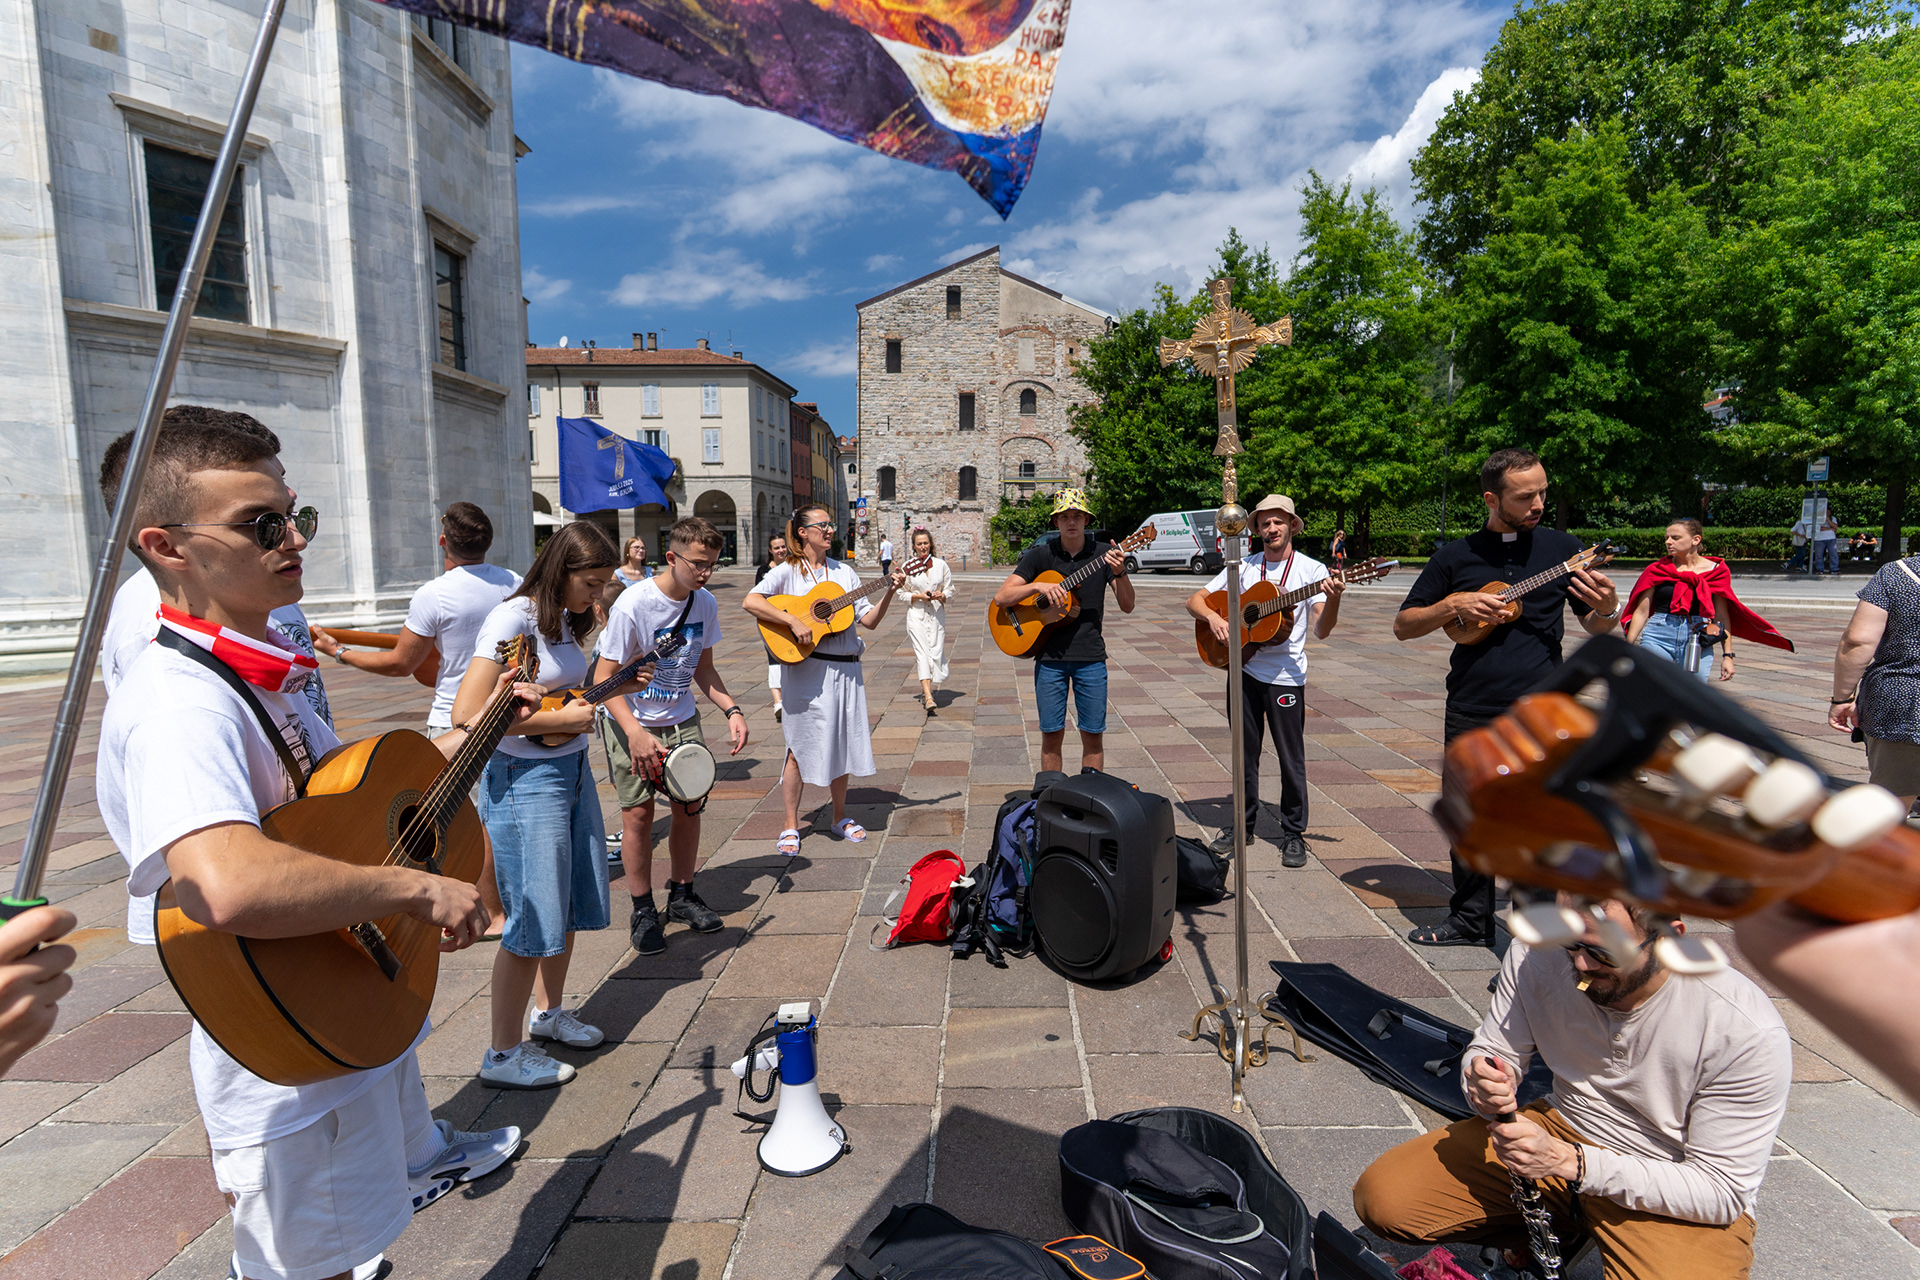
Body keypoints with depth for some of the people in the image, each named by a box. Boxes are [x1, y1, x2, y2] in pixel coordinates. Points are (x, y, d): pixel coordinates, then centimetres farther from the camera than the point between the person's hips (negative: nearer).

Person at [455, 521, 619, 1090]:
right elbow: (467, 714, -25)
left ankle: (548, 1012, 39)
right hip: (524, 781, -9)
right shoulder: (513, 618, -19)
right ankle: (503, 1055, 18)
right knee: (534, 922, 0)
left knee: (573, 906, 19)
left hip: (573, 772, 9)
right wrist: (560, 720, -23)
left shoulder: (567, 621, 8)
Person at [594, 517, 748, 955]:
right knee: (638, 811, -4)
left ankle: (681, 895, 22)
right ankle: (643, 911, 14)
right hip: (631, 722, -4)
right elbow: (604, 680, -20)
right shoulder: (633, 605, -22)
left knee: (689, 805, 2)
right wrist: (636, 734, -32)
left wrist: (731, 709, -6)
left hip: (681, 719, 5)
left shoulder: (705, 603, -4)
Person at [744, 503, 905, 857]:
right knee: (800, 746, 1)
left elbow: (869, 620, 9)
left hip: (846, 669, 5)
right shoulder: (787, 571, -2)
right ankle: (790, 826, 15)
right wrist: (793, 621, -25)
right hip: (807, 669, -5)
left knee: (842, 743, 11)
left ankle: (840, 818, 27)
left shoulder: (844, 572, 12)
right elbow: (750, 602, -18)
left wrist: (889, 592, -5)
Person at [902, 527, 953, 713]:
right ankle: (928, 696, -22)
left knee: (936, 652, 1)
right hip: (916, 614, -2)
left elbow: (950, 589, 10)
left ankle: (925, 689, 21)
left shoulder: (941, 564, 5)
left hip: (937, 614, 2)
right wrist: (919, 596, -12)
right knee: (922, 652, -14)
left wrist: (942, 595, -11)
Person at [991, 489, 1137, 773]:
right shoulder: (1040, 555, 1)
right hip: (1049, 657, 0)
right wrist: (1039, 586, -18)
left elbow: (1127, 606, -2)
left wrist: (1120, 573, -19)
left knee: (1093, 734, 4)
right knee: (1051, 734, 4)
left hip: (1091, 657, 1)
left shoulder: (1105, 554, 3)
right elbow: (1000, 598, -4)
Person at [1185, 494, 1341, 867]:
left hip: (1286, 676, -3)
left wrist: (1333, 599, -29)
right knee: (1245, 754, 12)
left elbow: (1321, 631, -10)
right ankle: (1243, 826, 27)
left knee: (1291, 759, 3)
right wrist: (1213, 617, -13)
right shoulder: (1244, 567, 7)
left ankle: (1293, 834, 18)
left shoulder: (1311, 569, -1)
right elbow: (1195, 600, 7)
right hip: (1243, 671, 3)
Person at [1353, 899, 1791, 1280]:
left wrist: (1569, 1161, -28)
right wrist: (1485, 1088, -25)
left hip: (1672, 1197, -3)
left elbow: (1723, 1191, -18)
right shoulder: (1538, 953, -15)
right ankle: (1549, 1236, 12)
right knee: (1380, 1198, -13)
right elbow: (1492, 1051, 0)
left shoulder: (1748, 1034, -24)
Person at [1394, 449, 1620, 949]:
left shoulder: (1562, 547, 3)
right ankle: (1471, 920, 30)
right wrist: (1454, 606, -10)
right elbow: (1402, 626, 6)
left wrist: (1608, 608, -14)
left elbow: (1595, 627, 9)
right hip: (1470, 715, 2)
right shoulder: (1456, 557, 4)